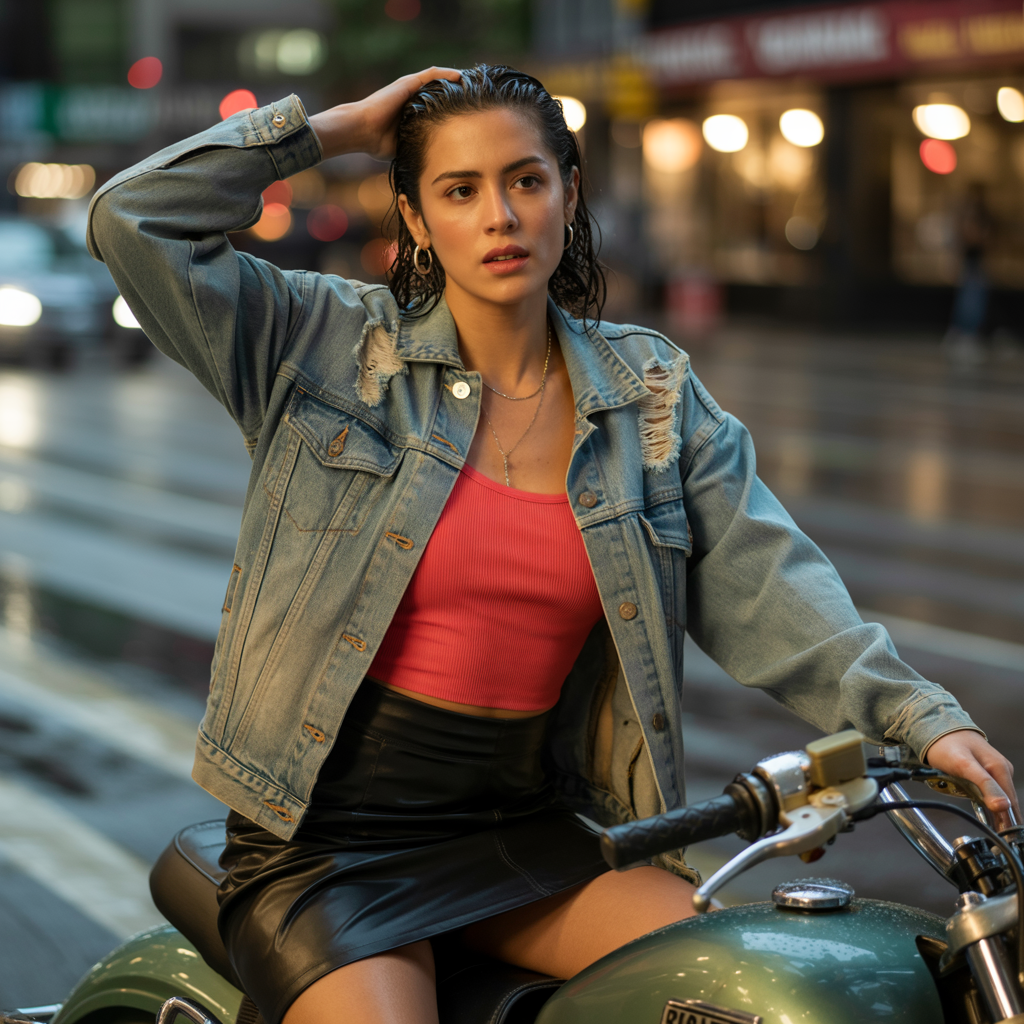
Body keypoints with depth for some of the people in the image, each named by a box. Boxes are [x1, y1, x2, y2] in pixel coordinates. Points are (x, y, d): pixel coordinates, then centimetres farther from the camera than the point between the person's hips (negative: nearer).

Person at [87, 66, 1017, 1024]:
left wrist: (920, 716, -16)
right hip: (322, 837, -2)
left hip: (529, 827, 3)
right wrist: (333, 129, -3)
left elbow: (767, 586, -2)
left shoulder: (653, 395, 6)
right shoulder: (330, 347, -1)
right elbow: (132, 224, -8)